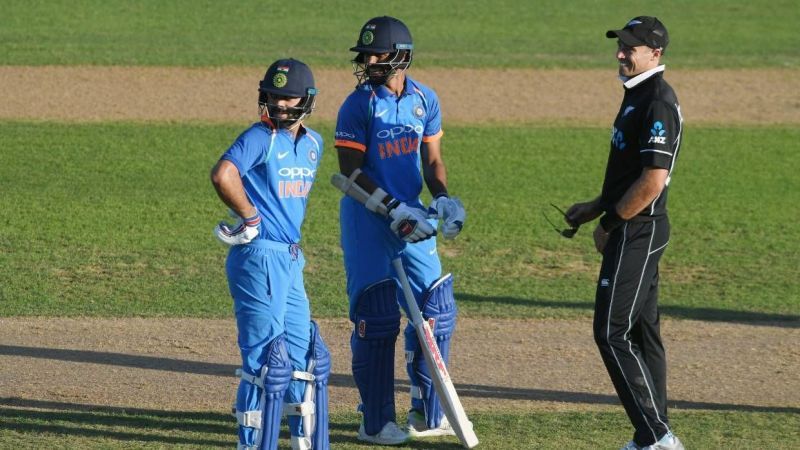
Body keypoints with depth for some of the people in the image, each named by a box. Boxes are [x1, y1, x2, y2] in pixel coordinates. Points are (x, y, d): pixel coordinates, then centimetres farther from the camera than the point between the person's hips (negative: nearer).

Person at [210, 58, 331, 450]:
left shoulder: (312, 143, 13)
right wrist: (250, 219, -17)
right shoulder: (261, 137, -12)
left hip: (290, 258, 9)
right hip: (259, 257, -9)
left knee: (304, 354, 15)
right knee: (264, 355, -7)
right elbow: (223, 175, -27)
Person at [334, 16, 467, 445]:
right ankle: (376, 422, 5)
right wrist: (395, 209, -22)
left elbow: (431, 159, 11)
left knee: (436, 309, 6)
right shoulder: (359, 104, -11)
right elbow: (352, 170, -14)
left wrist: (442, 199, -8)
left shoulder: (424, 99, 4)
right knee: (377, 320, -5)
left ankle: (428, 414, 19)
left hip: (411, 217, 5)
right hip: (367, 219, -5)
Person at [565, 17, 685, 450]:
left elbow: (652, 181, -24)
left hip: (638, 232, -11)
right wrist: (597, 206, 17)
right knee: (642, 331, 13)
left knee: (611, 332, -11)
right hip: (638, 233, 11)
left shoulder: (658, 104, -18)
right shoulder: (637, 96, 14)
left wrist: (608, 224, -15)